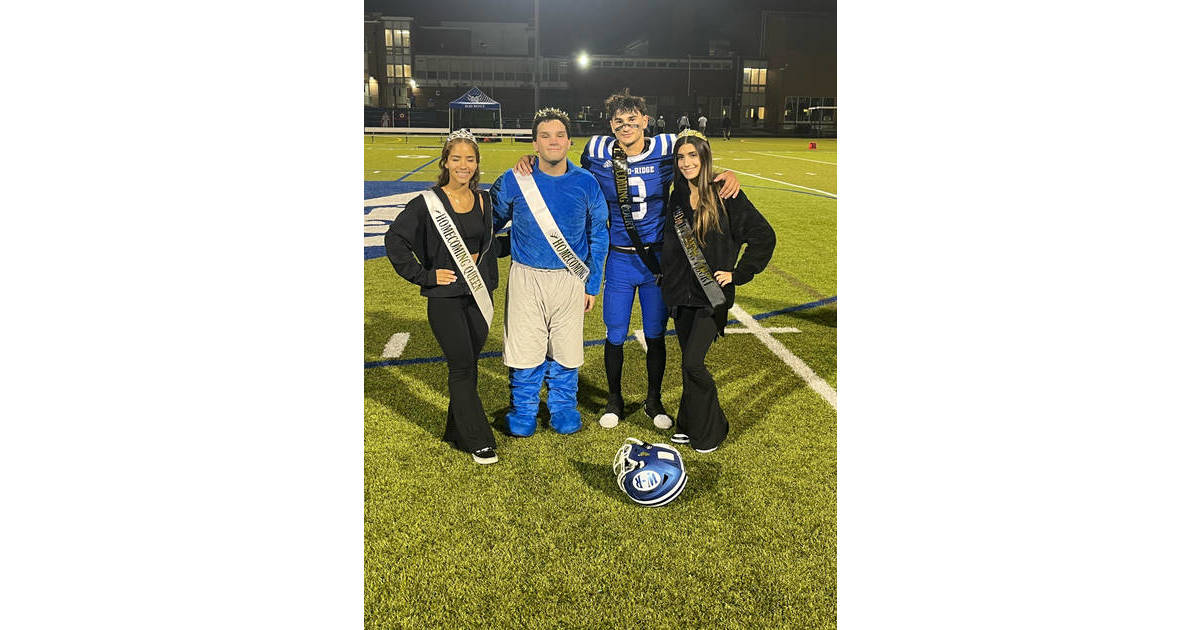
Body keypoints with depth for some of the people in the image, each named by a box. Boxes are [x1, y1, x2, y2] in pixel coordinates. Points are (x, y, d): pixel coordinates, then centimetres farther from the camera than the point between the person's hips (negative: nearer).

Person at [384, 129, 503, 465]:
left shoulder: (483, 202, 7)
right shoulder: (428, 202, -8)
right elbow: (394, 239, -6)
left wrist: (488, 276, 10)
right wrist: (423, 275, -10)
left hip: (478, 295, 5)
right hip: (444, 297, -4)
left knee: (468, 366, 11)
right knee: (462, 367, -4)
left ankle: (458, 433, 27)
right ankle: (478, 441, 7)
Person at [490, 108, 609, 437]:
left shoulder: (586, 183, -1)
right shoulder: (513, 181, -3)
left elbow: (598, 237, 7)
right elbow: (491, 221, 13)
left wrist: (592, 285, 6)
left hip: (570, 279, 1)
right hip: (525, 277, 0)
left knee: (565, 348, 9)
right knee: (525, 347, 4)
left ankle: (563, 406, 30)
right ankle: (523, 410, 25)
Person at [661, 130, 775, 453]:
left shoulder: (725, 195, -8)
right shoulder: (677, 197, 8)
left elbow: (764, 235, -7)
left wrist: (738, 273, -8)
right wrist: (668, 279, 9)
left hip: (712, 296, -5)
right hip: (681, 294, 5)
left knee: (692, 363, -11)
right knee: (690, 363, 12)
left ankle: (710, 429, 9)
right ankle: (690, 424, 27)